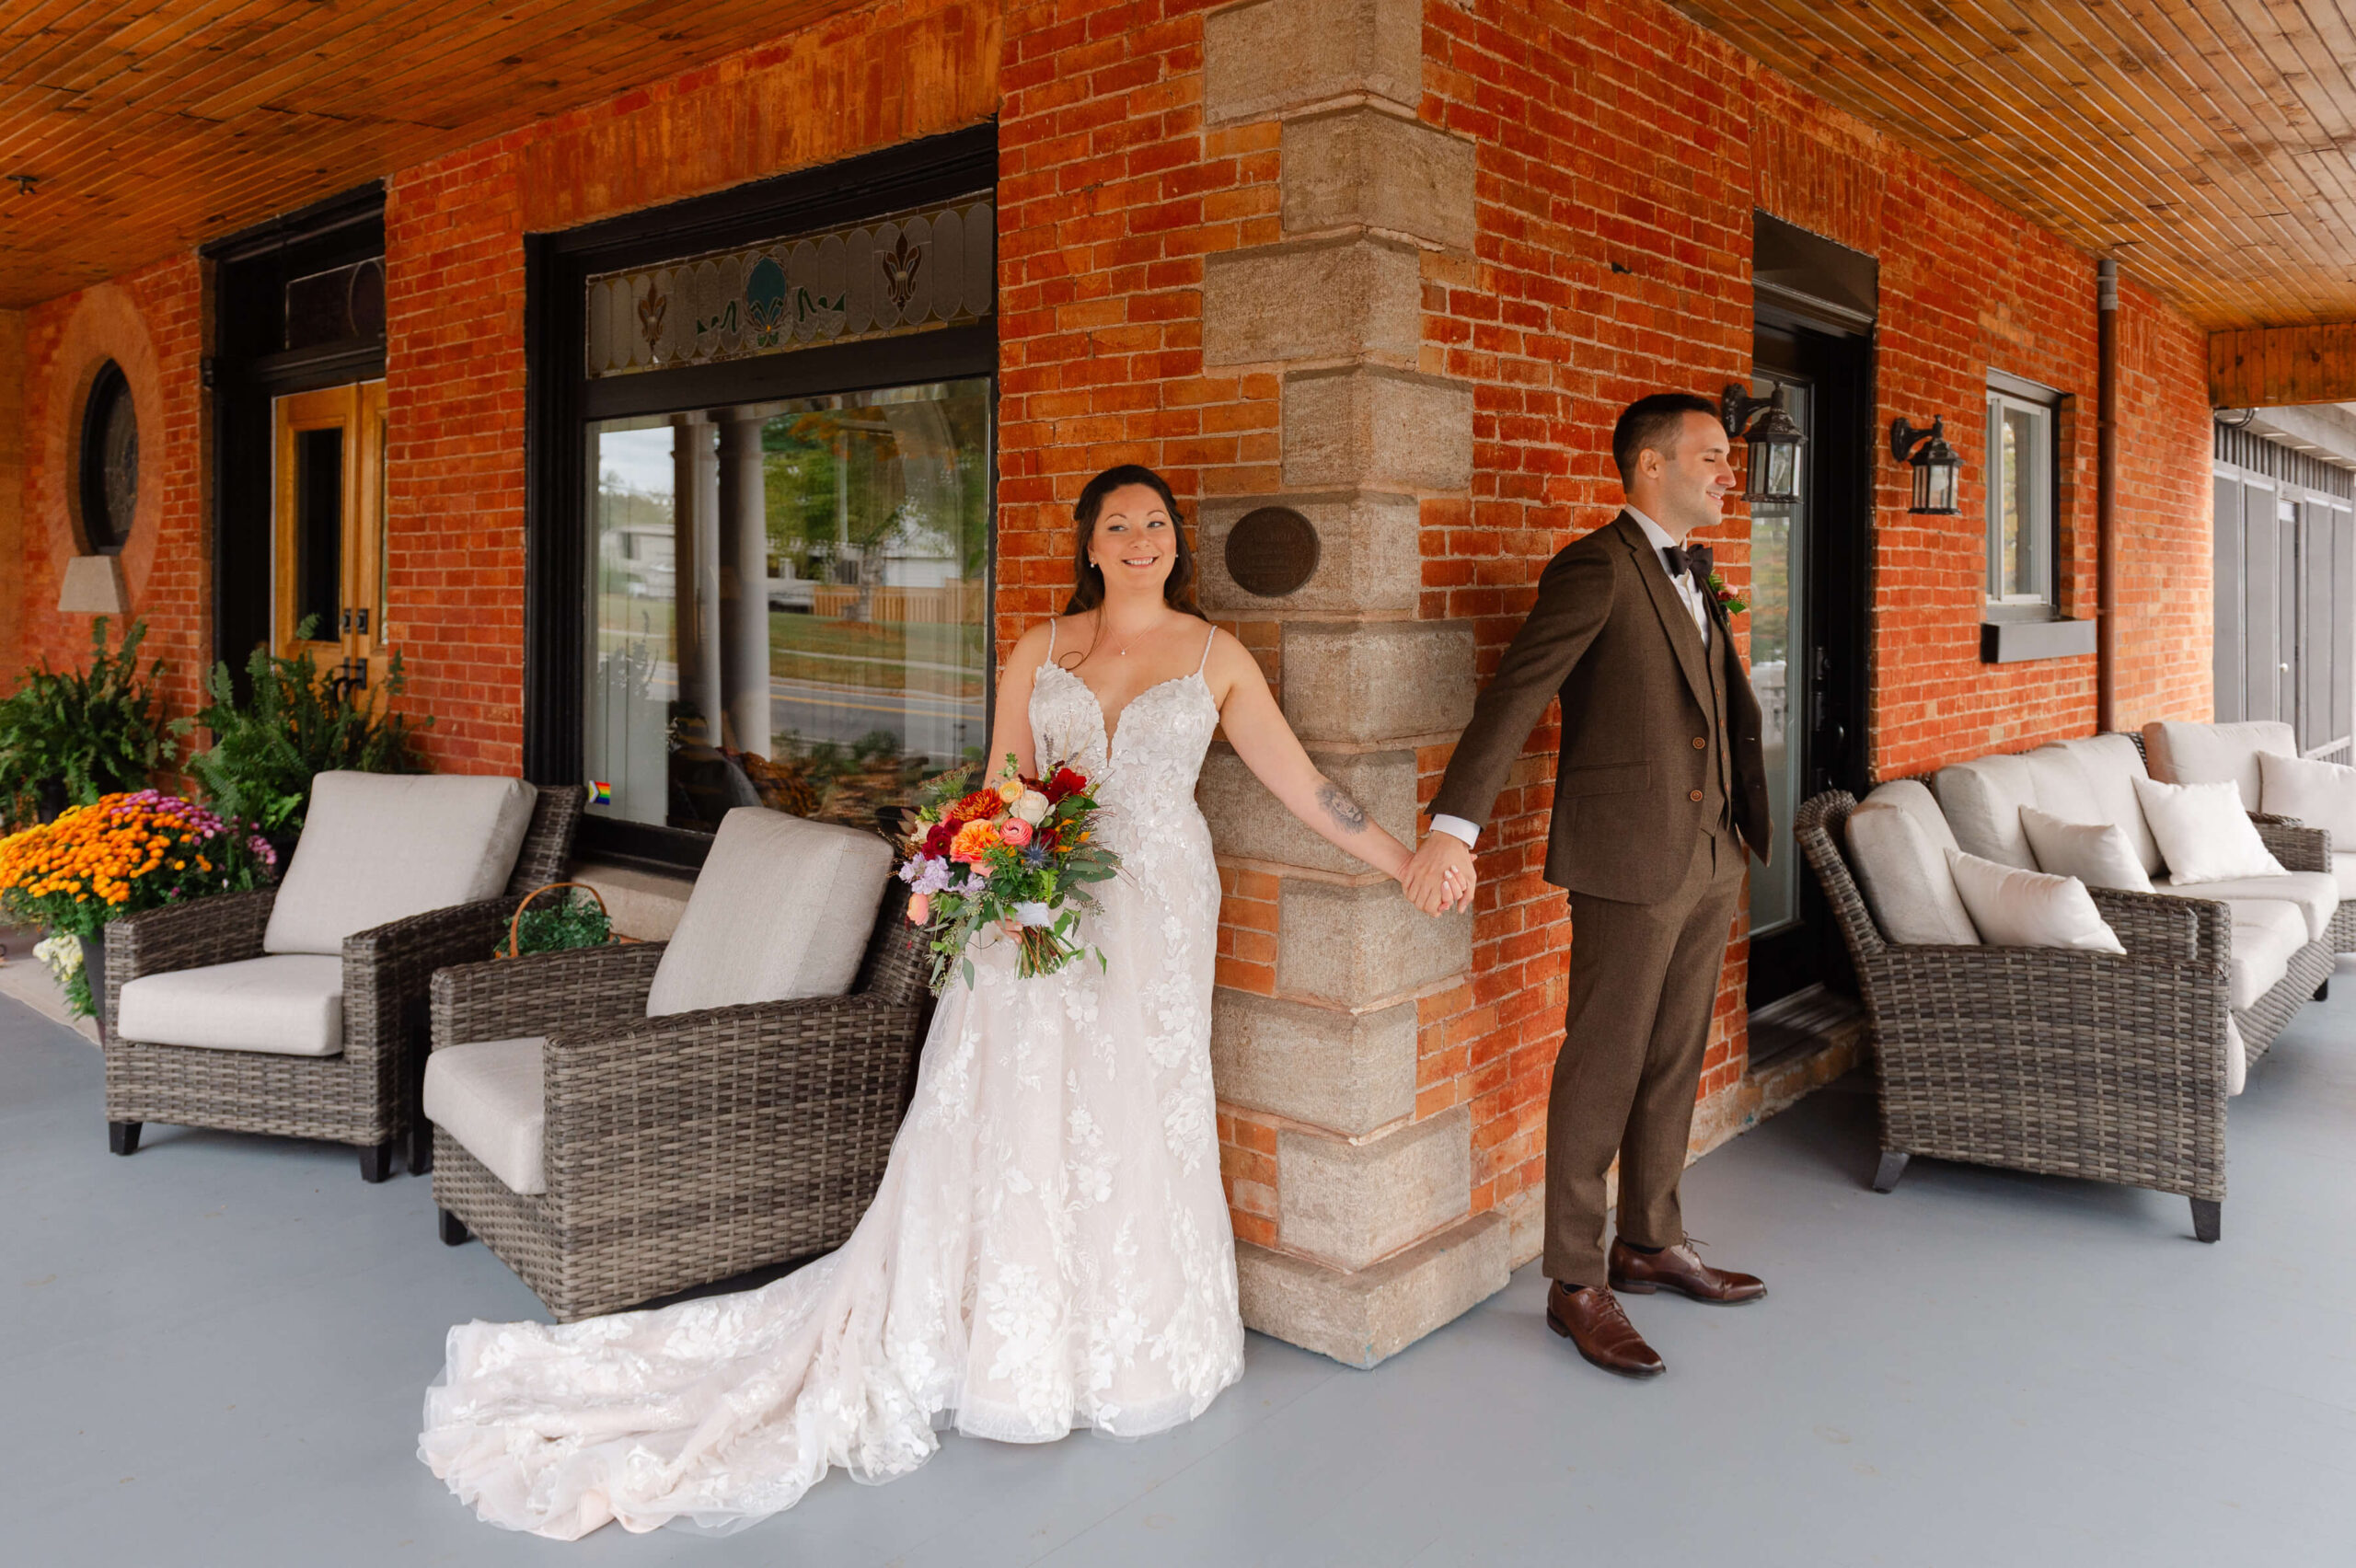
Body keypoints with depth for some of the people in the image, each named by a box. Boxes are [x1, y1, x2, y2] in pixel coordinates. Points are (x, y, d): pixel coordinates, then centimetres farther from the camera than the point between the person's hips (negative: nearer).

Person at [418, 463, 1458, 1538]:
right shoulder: (1039, 652, 9)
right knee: (1016, 1120, -1)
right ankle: (1011, 1352, 13)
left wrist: (1404, 859, 4)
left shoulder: (1217, 658, 6)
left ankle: (1128, 1344, 23)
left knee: (1136, 1118, 4)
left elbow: (1299, 781, 6)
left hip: (1154, 915, 0)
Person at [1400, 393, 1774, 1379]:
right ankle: (1576, 1284, 14)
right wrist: (1454, 829, -32)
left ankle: (1650, 1244, 33)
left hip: (1709, 863, 9)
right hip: (1629, 862, -8)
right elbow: (1514, 696, -23)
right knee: (1602, 1068, 1)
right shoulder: (1596, 569, -13)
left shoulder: (1695, 574, 15)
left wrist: (1753, 826, 22)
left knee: (1673, 1064, 17)